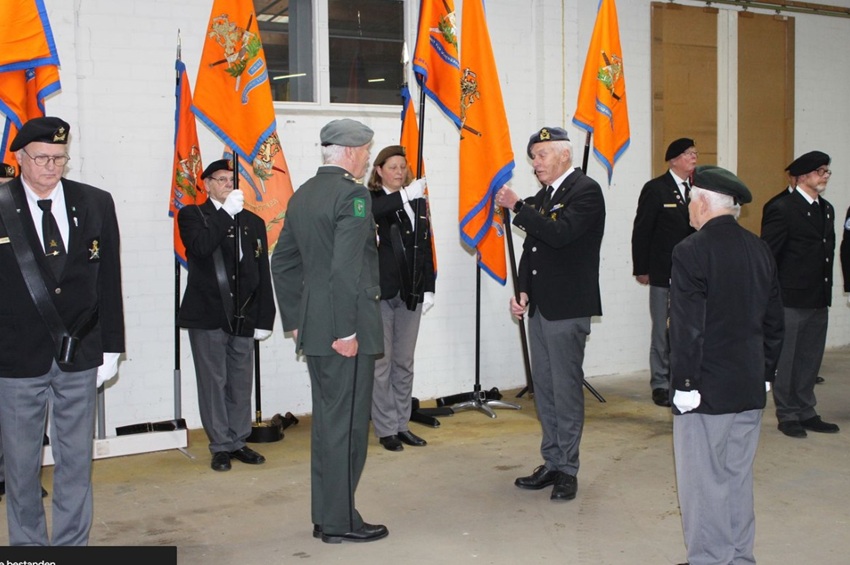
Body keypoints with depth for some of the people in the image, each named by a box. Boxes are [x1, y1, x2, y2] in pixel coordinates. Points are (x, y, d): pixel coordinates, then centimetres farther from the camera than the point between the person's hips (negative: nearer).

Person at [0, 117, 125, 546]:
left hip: (80, 357, 2)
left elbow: (109, 281, 6)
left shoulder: (96, 204, 4)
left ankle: (72, 545, 24)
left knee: (76, 461, 11)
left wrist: (111, 347, 5)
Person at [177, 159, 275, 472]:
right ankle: (220, 446, 10)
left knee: (241, 384, 8)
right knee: (213, 382, 1)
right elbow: (201, 246, -18)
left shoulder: (253, 221, 13)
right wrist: (227, 211, -16)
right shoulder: (192, 215, 4)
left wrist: (264, 318, 6)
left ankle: (238, 442, 19)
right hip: (207, 315, -3)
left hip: (242, 316, 3)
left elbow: (263, 273, 11)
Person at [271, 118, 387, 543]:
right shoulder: (353, 193, -13)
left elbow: (282, 262, 17)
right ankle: (340, 521, 7)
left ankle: (324, 516, 23)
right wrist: (346, 331, -19)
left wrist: (295, 321, 20)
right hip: (346, 330, -9)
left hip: (313, 329, 9)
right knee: (346, 424, -1)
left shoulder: (302, 195, 13)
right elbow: (346, 269, -22)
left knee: (327, 422, 15)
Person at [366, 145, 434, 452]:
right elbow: (370, 212, -29)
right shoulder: (371, 199, -4)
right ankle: (386, 429, 9)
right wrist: (404, 196, -38)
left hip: (410, 293, 5)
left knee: (404, 364, 12)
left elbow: (425, 247, 12)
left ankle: (402, 424, 21)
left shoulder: (418, 201, 11)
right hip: (380, 292, -5)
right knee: (381, 364, 1)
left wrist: (428, 288, 6)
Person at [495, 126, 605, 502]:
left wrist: (517, 207, -20)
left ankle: (567, 470, 6)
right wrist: (523, 292, 7)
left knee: (566, 389, -3)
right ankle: (552, 463, 22)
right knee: (544, 388, 13)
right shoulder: (543, 195, 16)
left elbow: (559, 233, -26)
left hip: (567, 309, -9)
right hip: (539, 307, 9)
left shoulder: (586, 191, -10)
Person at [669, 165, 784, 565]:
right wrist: (765, 373, 19)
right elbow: (774, 321, 12)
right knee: (738, 477, 16)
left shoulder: (691, 251, -15)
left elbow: (687, 327, -18)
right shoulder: (759, 250, 6)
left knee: (704, 481, 2)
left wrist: (684, 383, -12)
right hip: (751, 389, 7)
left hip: (707, 391, -7)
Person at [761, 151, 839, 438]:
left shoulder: (827, 210, 14)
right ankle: (788, 415, 13)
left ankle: (806, 412, 23)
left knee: (810, 360, 13)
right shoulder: (782, 209, -10)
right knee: (787, 360, 3)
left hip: (819, 301, 7)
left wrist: (826, 291, 12)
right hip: (791, 300, -7)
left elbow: (827, 251, 17)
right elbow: (768, 256, -12)